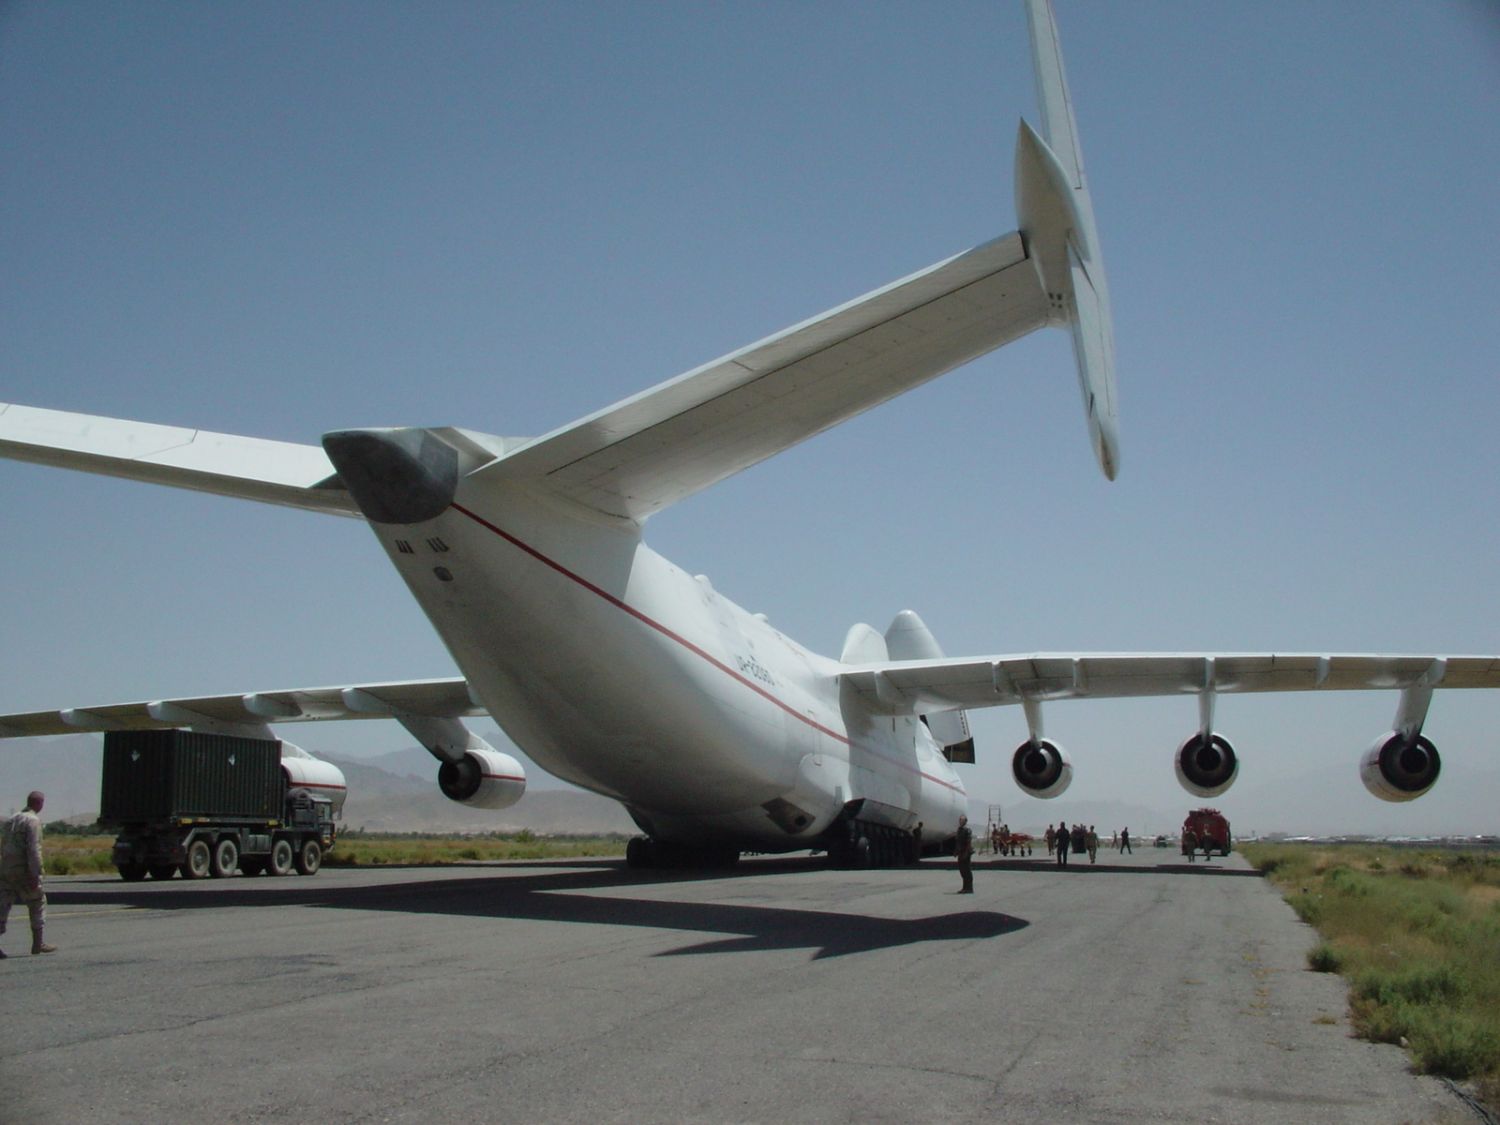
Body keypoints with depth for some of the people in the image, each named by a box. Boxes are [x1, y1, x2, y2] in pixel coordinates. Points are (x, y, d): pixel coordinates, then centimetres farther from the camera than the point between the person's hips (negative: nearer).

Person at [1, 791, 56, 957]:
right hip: (23, 871, -7)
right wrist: (35, 875, -19)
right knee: (37, 904, 5)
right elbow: (34, 849, -19)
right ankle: (38, 943, 10)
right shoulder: (33, 820, -12)